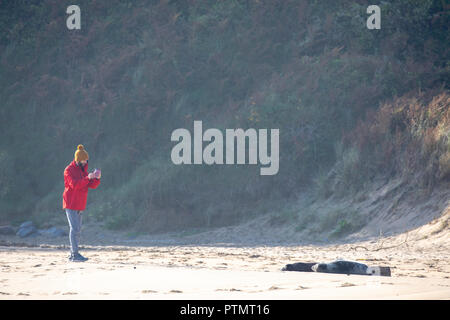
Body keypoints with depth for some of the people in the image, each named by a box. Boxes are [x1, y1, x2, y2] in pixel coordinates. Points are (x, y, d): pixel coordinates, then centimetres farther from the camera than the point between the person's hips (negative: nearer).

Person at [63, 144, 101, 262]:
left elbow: (92, 185, 9)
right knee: (74, 228, -13)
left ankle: (73, 254, 14)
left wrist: (97, 178, -10)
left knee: (77, 229, 9)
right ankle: (74, 254, -14)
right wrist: (87, 178, -32)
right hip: (70, 204, -9)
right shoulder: (69, 170, -9)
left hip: (79, 205, 9)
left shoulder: (83, 170, 16)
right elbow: (74, 184, -25)